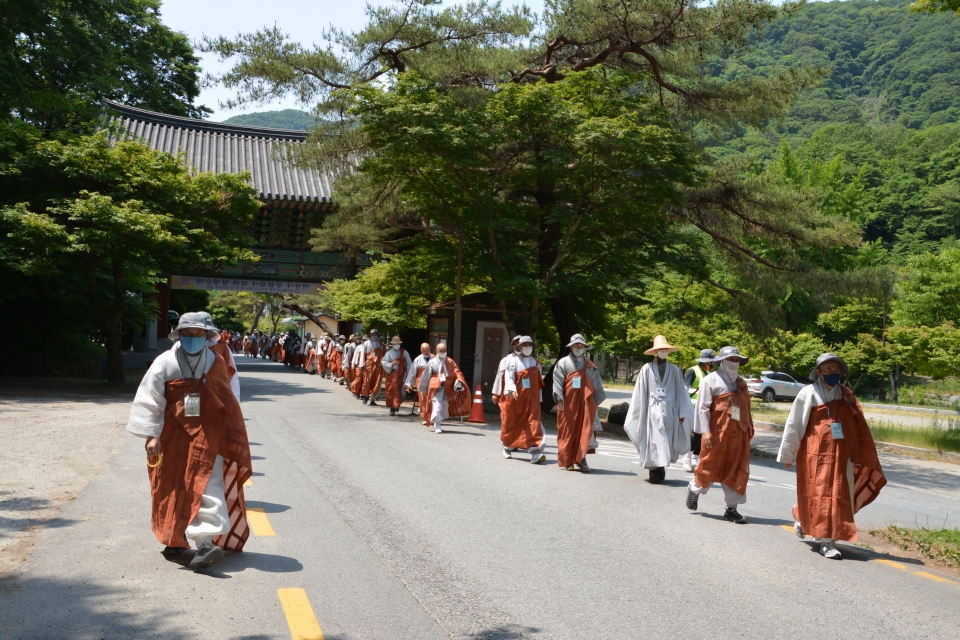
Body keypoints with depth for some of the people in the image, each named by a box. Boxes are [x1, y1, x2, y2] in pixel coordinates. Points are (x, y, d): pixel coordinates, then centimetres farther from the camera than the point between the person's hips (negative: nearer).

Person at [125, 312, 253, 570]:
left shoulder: (216, 364, 2)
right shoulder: (165, 363, -5)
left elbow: (227, 403, 9)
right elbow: (149, 400, -7)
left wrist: (230, 439, 10)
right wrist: (151, 435, -14)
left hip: (207, 436, 0)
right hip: (173, 437, 0)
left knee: (208, 486, -11)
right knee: (173, 490, 11)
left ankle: (205, 542, -13)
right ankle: (175, 539, 28)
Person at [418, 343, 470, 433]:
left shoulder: (450, 362, 5)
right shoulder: (432, 363, 1)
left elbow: (457, 372, -6)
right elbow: (426, 377, 8)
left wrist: (458, 381, -26)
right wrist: (424, 389, 12)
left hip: (447, 388, 3)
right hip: (436, 388, -3)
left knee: (445, 406, 13)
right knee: (437, 406, -15)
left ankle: (438, 423, 34)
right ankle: (437, 426, -11)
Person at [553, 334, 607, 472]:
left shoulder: (589, 365, 11)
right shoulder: (563, 363, 3)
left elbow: (596, 384, 14)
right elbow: (557, 381, -5)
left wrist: (596, 401, 8)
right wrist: (559, 398, -16)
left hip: (586, 403, 2)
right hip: (568, 403, -2)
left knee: (585, 431, -4)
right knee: (568, 431, 2)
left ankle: (581, 459, 2)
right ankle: (567, 461, 10)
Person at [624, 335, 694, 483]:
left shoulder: (674, 370, 7)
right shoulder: (647, 369, 1)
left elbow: (681, 392, 6)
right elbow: (640, 394, 1)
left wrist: (682, 413, 1)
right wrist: (639, 414, -2)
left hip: (669, 412, 2)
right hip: (652, 411, -2)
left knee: (666, 443, 4)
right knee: (653, 443, -4)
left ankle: (660, 468, 15)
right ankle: (654, 472, 1)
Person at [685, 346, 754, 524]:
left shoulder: (741, 383, 14)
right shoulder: (711, 380, -5)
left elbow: (746, 408, 17)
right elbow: (703, 407, -10)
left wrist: (749, 428, 12)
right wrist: (706, 432, -17)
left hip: (737, 434, 5)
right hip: (717, 432, -5)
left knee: (737, 470, 4)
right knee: (710, 466, 4)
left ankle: (732, 508, 12)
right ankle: (694, 489, 32)